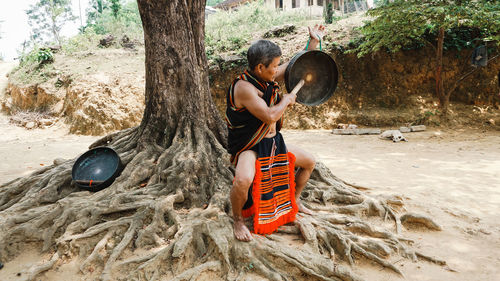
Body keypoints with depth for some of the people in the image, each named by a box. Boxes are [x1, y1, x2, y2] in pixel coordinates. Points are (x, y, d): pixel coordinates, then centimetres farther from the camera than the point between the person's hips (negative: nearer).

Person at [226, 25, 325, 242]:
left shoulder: (268, 77, 0)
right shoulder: (244, 87, -26)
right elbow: (269, 116, -34)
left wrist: (314, 41, 13)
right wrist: (287, 100, -17)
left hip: (273, 142, 9)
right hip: (248, 147, -9)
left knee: (309, 162, 16)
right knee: (243, 180, -36)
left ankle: (294, 201, 38)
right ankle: (238, 220, -5)